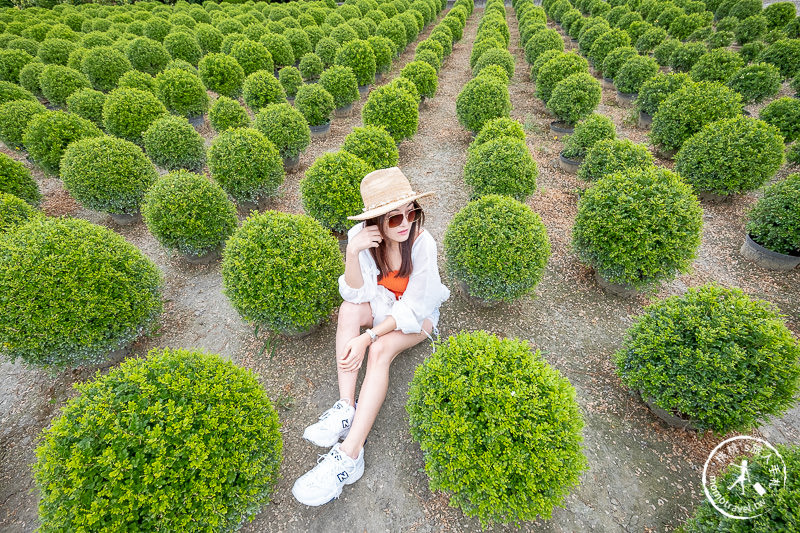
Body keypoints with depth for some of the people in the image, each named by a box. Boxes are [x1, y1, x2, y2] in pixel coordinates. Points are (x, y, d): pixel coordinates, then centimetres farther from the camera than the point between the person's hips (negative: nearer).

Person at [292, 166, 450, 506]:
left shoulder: (423, 244, -28)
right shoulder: (361, 235, -19)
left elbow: (411, 309, -24)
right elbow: (358, 294, -18)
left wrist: (368, 337, -32)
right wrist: (352, 254, -35)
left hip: (418, 315, -3)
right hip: (381, 304, 4)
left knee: (380, 350, -29)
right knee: (349, 308, -26)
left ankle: (350, 454, -27)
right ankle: (346, 407, -25)